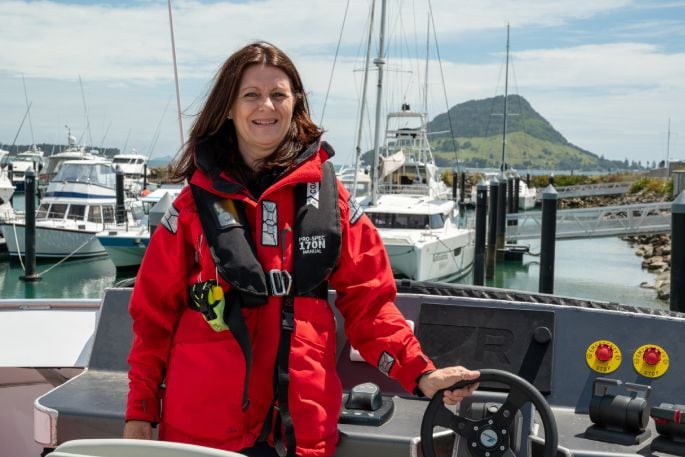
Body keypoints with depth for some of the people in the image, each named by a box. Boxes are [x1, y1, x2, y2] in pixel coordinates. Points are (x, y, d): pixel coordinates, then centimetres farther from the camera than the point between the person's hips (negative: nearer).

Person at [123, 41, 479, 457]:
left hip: (303, 422, 1)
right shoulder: (198, 199, 1)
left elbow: (368, 299, 3)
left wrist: (420, 374, -9)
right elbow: (156, 310, 3)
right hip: (201, 421, 0)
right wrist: (141, 411, -1)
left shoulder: (328, 195, 3)